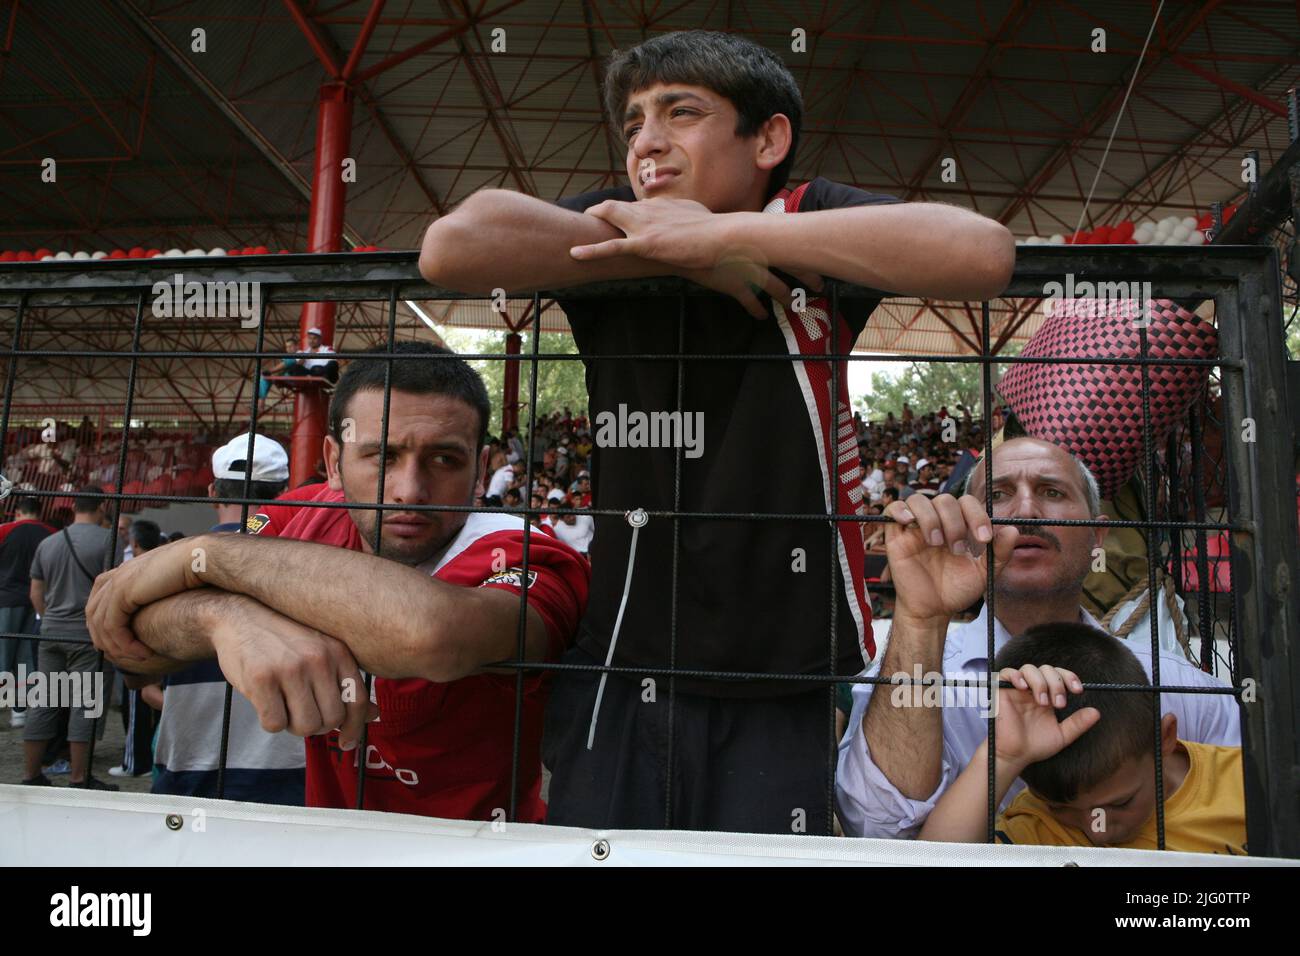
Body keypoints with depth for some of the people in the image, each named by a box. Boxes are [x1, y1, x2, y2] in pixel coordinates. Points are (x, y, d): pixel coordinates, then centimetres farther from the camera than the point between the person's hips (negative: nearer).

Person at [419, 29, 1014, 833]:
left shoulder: (810, 230, -3)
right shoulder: (616, 232, 1)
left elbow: (985, 254, -22)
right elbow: (453, 245, -18)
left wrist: (722, 233, -20)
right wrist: (694, 262, -16)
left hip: (789, 677, -1)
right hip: (624, 667, 2)